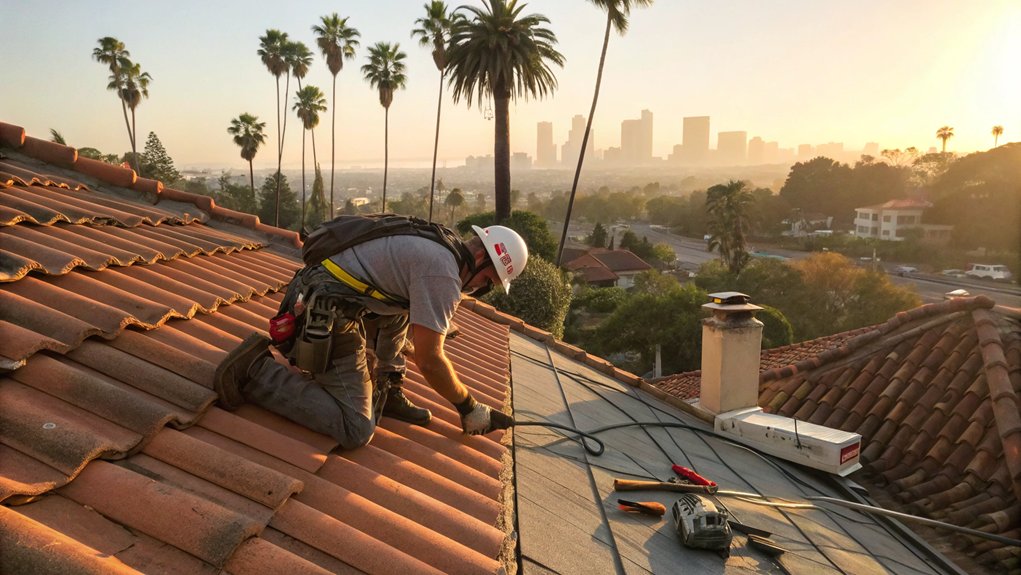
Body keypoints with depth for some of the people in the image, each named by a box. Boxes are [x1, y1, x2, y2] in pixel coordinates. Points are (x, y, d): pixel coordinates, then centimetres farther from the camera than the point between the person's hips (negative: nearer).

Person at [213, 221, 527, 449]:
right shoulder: (444, 275, -14)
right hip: (329, 318, -10)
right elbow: (428, 360, -13)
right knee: (356, 431, -11)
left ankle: (388, 394, 20)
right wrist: (469, 407, 0)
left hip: (317, 299, 11)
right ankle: (256, 371, -8)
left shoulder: (434, 244, 15)